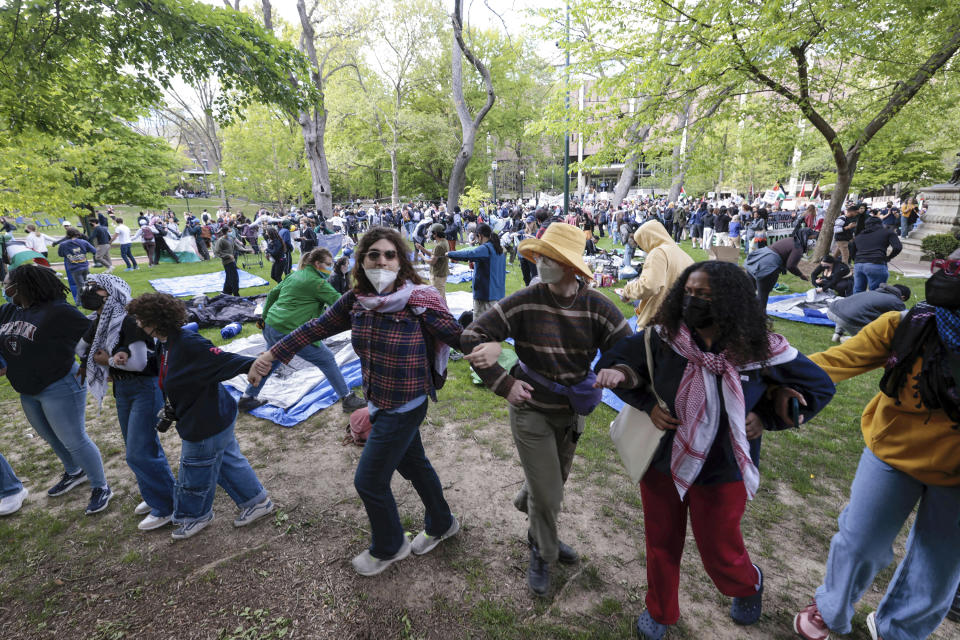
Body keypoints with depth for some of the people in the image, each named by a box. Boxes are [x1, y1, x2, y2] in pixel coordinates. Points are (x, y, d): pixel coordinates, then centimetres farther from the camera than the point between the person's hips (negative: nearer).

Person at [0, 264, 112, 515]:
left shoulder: (58, 312, -21)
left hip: (59, 388, -9)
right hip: (27, 391, 9)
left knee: (74, 441, 0)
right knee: (51, 437, 24)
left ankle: (100, 487, 16)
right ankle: (74, 473, 46)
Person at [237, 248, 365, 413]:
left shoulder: (293, 275, 16)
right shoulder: (316, 282, -10)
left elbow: (273, 293, 23)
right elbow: (337, 301, -12)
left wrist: (265, 316, 30)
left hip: (270, 326, 9)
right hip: (291, 333, -9)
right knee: (327, 360, 2)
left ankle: (247, 398, 41)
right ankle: (348, 399, 8)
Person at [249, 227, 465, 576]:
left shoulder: (418, 302, -22)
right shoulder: (355, 300, -5)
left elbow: (460, 338, -21)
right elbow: (315, 328, 3)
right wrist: (271, 354, 4)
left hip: (405, 408, -6)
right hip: (379, 403, 6)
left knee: (369, 480, 5)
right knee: (413, 465, 23)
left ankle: (388, 547, 36)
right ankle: (441, 524, 50)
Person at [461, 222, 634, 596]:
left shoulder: (597, 308, -14)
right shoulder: (524, 303, -20)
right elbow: (472, 336, -16)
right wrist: (503, 384, -19)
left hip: (572, 412, 4)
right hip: (530, 410, -3)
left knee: (555, 480, 25)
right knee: (548, 494, 3)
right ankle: (543, 554, 35)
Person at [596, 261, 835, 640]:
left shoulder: (760, 349, -16)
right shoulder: (662, 337, -16)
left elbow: (820, 386, 0)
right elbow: (615, 360, -3)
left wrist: (766, 418, -10)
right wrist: (647, 404, -13)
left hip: (723, 473, -1)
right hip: (662, 463, 1)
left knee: (720, 555, 18)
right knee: (661, 546, 18)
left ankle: (749, 585, 57)